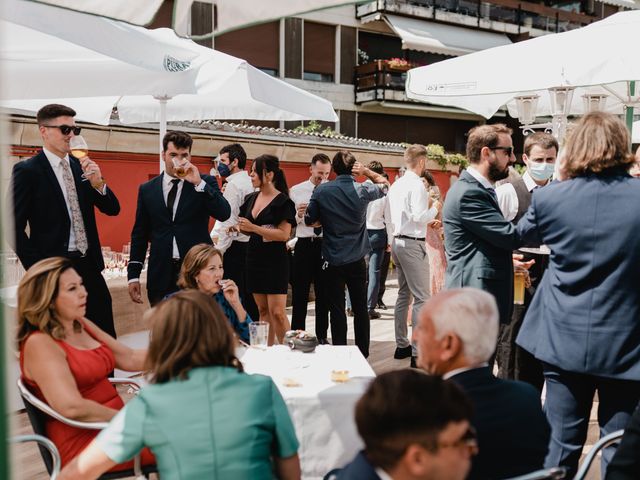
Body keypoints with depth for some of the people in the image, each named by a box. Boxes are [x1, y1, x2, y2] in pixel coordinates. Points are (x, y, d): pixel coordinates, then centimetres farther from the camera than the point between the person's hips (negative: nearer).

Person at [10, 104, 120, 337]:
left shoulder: (81, 166, 9)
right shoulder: (27, 170, -6)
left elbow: (112, 209, 7)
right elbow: (15, 227, -8)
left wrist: (98, 182, -11)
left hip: (89, 265, 5)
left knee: (106, 335, 6)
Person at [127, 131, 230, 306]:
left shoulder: (205, 182, 3)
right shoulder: (147, 189, 9)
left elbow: (224, 214, -11)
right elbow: (139, 234, 11)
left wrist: (199, 183, -18)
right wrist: (133, 275, 7)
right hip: (161, 274, 2)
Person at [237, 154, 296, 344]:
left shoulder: (283, 201, -10)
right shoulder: (251, 199, 10)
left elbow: (284, 234, -17)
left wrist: (253, 227, -20)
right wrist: (239, 227, -1)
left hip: (275, 259, -7)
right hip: (254, 257, 7)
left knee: (277, 312, -8)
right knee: (263, 310, 11)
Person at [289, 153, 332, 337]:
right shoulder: (296, 191, 2)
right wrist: (298, 216, -20)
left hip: (326, 245, 0)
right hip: (304, 246, 0)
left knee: (324, 295, 12)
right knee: (299, 295, 6)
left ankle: (321, 336, 25)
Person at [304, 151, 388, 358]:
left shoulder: (322, 191, -6)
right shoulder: (363, 190, -6)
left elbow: (309, 220, 0)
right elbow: (385, 185, 14)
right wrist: (367, 172, 5)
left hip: (333, 259, -1)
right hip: (357, 259, 1)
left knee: (337, 308, 6)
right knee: (361, 307, 11)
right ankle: (363, 352, 19)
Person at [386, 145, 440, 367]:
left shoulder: (395, 185, 12)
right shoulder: (417, 185, -14)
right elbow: (419, 217, -21)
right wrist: (434, 208, -2)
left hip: (397, 241, 9)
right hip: (412, 244, -9)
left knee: (404, 294, 17)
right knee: (421, 298, -6)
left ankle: (401, 345, 24)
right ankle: (418, 352, -7)